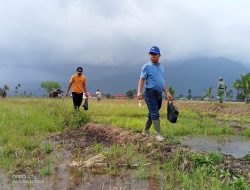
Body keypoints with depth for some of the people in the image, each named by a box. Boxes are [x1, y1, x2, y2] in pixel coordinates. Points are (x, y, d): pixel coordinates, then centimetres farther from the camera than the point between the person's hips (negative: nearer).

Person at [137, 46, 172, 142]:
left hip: (159, 94, 7)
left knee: (152, 114, 12)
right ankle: (158, 134, -9)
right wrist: (139, 92, -23)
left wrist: (167, 93, 15)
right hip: (150, 93, -7)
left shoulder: (161, 67, 20)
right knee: (154, 113, -11)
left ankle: (145, 130, 26)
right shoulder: (147, 66, -1)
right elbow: (142, 80, -9)